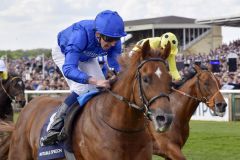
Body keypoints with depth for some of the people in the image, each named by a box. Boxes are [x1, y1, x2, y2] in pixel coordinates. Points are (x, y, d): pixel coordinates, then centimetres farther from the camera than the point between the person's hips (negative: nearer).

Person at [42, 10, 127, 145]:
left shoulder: (114, 42, -31)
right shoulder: (81, 34, -47)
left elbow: (115, 65, -21)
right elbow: (68, 69, -54)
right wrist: (95, 81, -67)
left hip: (87, 57, 6)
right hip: (64, 53, -5)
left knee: (103, 87, -9)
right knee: (81, 89, -25)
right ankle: (55, 129, -21)